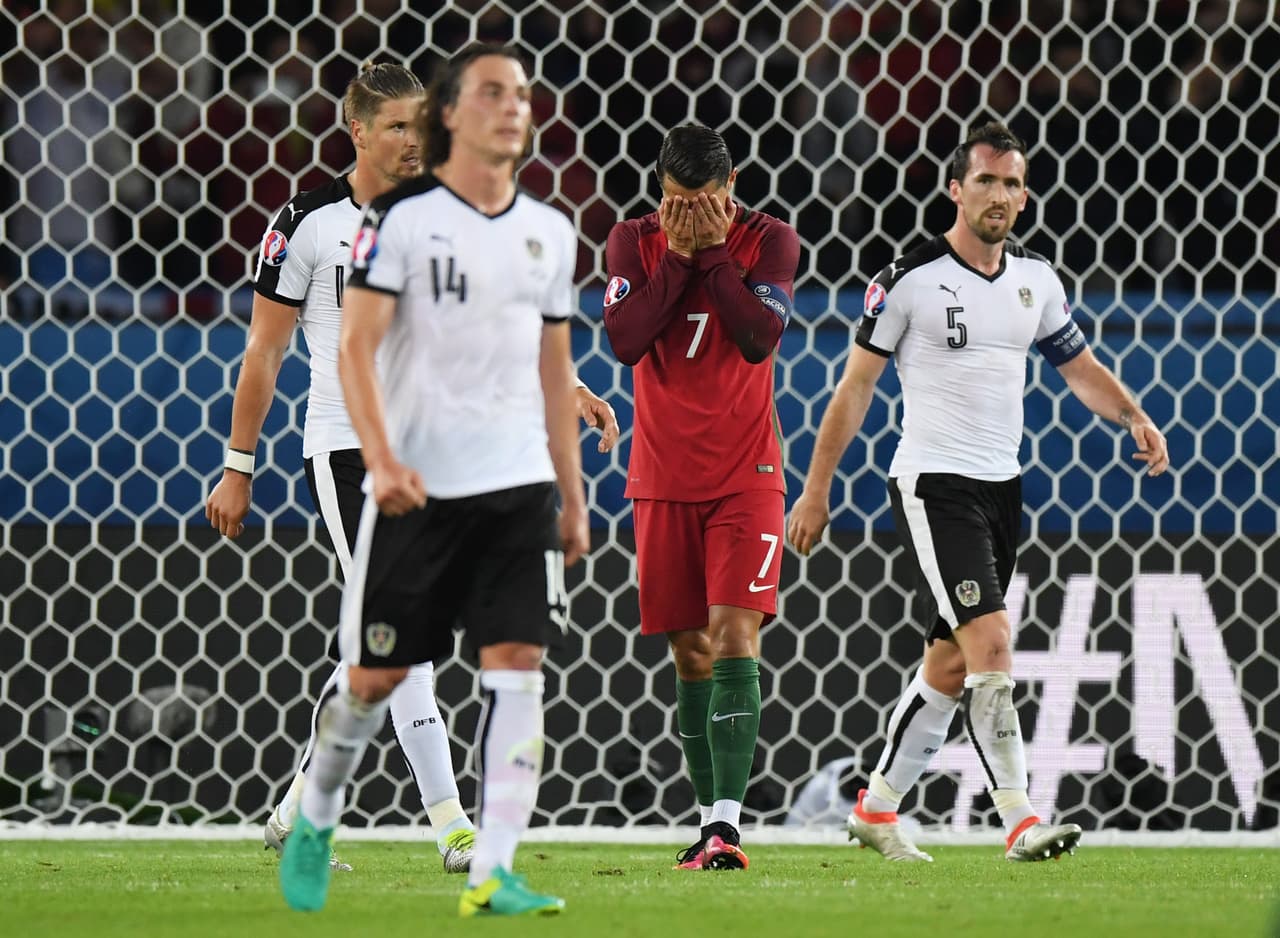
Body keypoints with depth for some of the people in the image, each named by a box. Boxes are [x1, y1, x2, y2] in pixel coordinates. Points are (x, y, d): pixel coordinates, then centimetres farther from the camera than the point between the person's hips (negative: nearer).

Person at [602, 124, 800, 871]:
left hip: (746, 475, -3)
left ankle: (726, 822, -23)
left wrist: (713, 251, -17)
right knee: (692, 653, 6)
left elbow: (761, 339, -17)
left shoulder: (770, 240, -4)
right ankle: (713, 821, 14)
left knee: (734, 637, -15)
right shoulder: (634, 242, 2)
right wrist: (677, 256, -15)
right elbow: (625, 340, -12)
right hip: (664, 479, 3)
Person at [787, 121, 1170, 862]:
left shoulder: (1036, 279, 8)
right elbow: (856, 385, -3)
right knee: (990, 644, -18)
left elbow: (1080, 367, 18)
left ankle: (877, 808, 25)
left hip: (1002, 487, 7)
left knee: (950, 663, 11)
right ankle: (1021, 821, -21)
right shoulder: (911, 279, -8)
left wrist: (1135, 417, -1)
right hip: (932, 485, -7)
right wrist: (817, 488, -4)